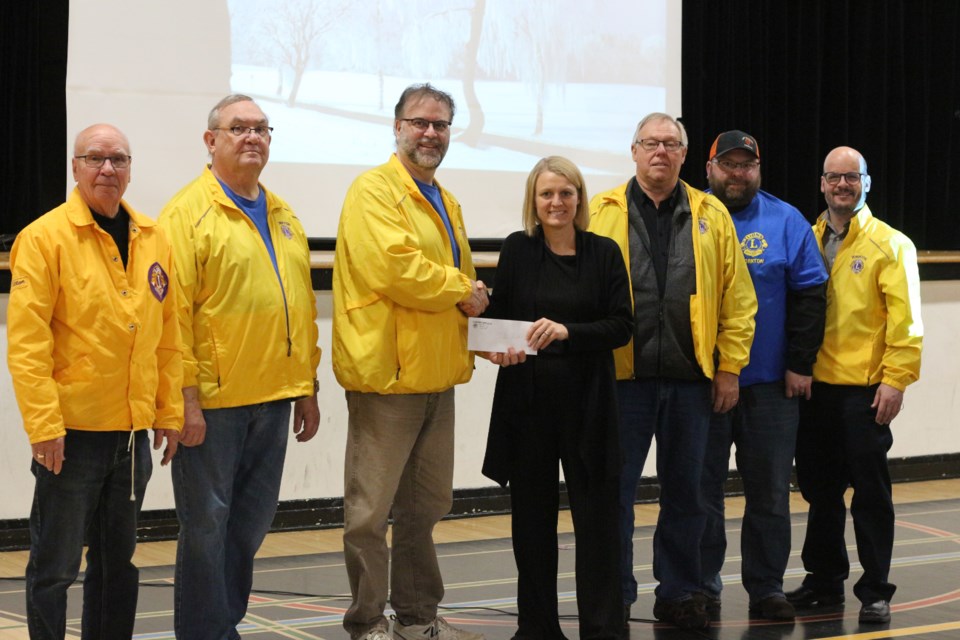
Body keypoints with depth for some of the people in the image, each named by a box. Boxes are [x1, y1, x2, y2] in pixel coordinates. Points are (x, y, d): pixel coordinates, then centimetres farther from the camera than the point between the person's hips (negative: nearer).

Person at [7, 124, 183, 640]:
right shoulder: (44, 237, -9)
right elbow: (26, 342, -13)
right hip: (71, 431, -5)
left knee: (119, 559, 15)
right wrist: (44, 425, -17)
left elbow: (168, 336, 12)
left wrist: (169, 411, 8)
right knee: (56, 564, 2)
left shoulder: (154, 240, 8)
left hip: (133, 430, 6)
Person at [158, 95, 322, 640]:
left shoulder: (284, 217, 14)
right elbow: (174, 313, -12)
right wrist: (185, 395, -15)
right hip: (211, 401, -6)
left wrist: (308, 388, 14)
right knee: (207, 524, 1)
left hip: (274, 398, 7)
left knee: (252, 522, 13)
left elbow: (304, 307, 17)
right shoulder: (188, 213, -7)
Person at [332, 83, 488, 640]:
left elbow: (467, 287, 24)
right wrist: (461, 289, -10)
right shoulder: (374, 191, -9)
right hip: (386, 375, -9)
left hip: (437, 376, 9)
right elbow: (394, 265, -23)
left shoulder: (447, 203, 19)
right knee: (371, 510, 0)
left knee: (426, 506, 17)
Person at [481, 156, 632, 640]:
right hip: (527, 398, 1)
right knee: (532, 514, 7)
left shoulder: (604, 252, 2)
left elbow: (622, 325, -4)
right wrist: (499, 345, -12)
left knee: (597, 514, -1)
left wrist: (568, 332, -18)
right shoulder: (517, 250, 5)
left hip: (588, 401, -1)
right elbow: (498, 315, 9)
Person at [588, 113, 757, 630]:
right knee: (616, 490, 3)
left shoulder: (711, 216, 7)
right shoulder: (602, 213, 3)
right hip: (622, 375, -1)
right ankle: (615, 597, 14)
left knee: (685, 491, 10)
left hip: (691, 377, 2)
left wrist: (729, 367, 1)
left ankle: (679, 593, 22)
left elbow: (737, 297, 6)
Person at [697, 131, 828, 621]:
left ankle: (766, 588, 15)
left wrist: (800, 365, -5)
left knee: (770, 493, 5)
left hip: (771, 383, 0)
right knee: (701, 490, 6)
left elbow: (809, 296, 1)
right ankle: (703, 586, 16)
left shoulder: (786, 222, 3)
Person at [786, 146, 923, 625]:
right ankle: (824, 580, 25)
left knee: (870, 490, 0)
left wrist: (895, 379, -14)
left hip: (865, 388, -4)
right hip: (815, 387, 5)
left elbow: (904, 319, -8)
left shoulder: (890, 244, -3)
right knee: (818, 487, 12)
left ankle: (875, 590, 9)